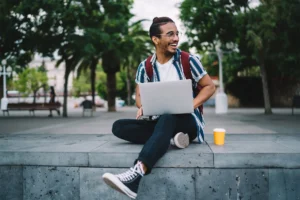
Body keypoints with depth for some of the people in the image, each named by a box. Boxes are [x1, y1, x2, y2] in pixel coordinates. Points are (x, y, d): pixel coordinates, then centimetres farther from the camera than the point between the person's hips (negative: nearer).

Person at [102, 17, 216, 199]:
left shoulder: (189, 60, -3)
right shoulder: (145, 67, 4)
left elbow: (210, 87, 1)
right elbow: (139, 95, 9)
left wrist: (190, 105, -17)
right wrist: (143, 107, -16)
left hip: (187, 121, -4)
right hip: (160, 122, 4)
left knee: (167, 118, -40)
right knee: (119, 127, -17)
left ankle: (136, 173, -54)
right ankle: (171, 138, -26)